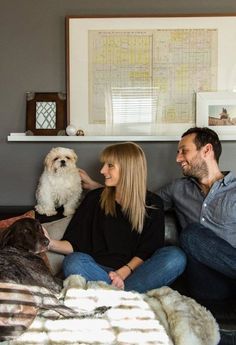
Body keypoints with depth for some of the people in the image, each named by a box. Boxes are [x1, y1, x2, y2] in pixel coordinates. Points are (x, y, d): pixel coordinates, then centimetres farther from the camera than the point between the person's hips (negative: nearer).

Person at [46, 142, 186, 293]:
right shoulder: (94, 199, 9)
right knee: (73, 262, -31)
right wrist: (50, 243, -12)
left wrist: (124, 272, -17)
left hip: (134, 272, 0)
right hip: (100, 270, 0)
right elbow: (75, 244, 7)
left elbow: (147, 252, 0)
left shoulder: (153, 204, 7)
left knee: (175, 256, -28)